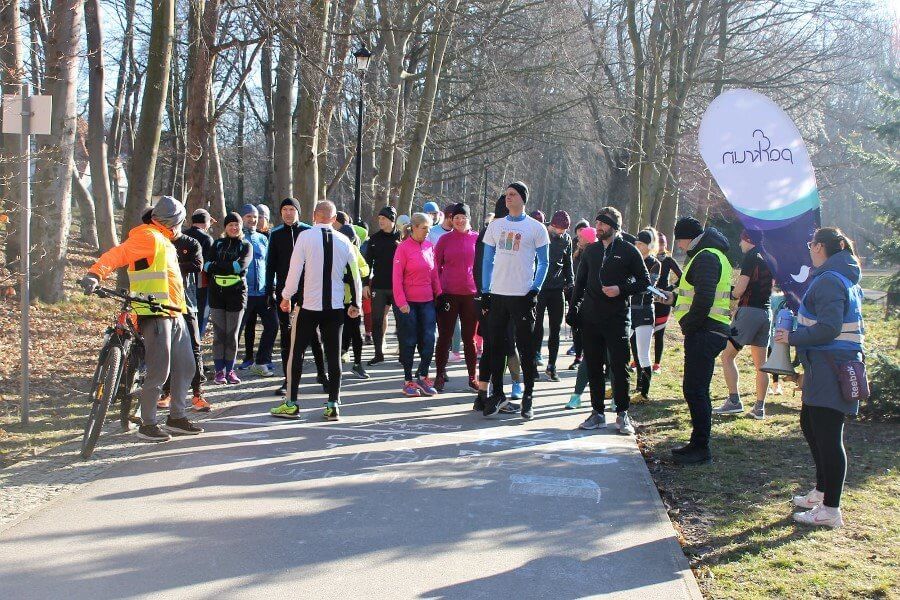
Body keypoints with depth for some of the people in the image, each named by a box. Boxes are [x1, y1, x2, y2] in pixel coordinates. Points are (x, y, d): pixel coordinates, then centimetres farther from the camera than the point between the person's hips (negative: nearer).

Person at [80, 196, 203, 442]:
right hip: (155, 314, -10)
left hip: (174, 313, 10)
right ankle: (147, 424, 1)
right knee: (158, 371, -8)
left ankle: (176, 417, 22)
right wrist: (95, 274, -34)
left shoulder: (164, 241, 22)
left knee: (185, 366, 12)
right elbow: (116, 255, -19)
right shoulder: (147, 237, -8)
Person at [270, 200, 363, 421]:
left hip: (308, 305, -3)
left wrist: (286, 297, 5)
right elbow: (354, 275, 7)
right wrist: (356, 303, 19)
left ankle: (291, 404, 8)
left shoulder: (305, 236, -8)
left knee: (296, 353, 6)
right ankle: (333, 405, 8)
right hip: (335, 307, 3)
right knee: (333, 355, 8)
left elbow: (295, 269, -8)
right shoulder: (344, 241, 3)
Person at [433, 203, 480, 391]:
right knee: (445, 336, 4)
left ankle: (472, 378, 16)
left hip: (472, 294, 1)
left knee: (470, 338, 8)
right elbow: (436, 265, 6)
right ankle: (440, 376, 13)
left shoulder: (477, 238, 3)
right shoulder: (445, 239, 2)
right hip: (448, 294, -1)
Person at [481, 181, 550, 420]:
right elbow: (487, 260, 13)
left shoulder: (536, 228, 1)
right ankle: (498, 393, 17)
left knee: (526, 348, 0)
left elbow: (543, 262, 2)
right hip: (497, 294, 4)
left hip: (523, 295, -4)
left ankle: (528, 396, 10)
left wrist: (535, 290, -9)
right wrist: (485, 291, 6)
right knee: (495, 346, 7)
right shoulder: (495, 225, 11)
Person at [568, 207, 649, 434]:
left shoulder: (628, 251, -1)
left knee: (619, 368, -2)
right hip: (590, 318, 4)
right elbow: (580, 281, 19)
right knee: (593, 368, 7)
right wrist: (574, 308, 11)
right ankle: (597, 412, 15)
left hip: (617, 319, -4)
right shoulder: (591, 250, 13)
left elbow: (644, 281, 1)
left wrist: (621, 290, -13)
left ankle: (622, 414, 8)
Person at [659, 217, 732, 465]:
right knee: (696, 389, 15)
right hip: (706, 332, 11)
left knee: (695, 389, -6)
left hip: (704, 332, -11)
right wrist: (675, 297, 22)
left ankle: (701, 449, -1)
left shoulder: (705, 258, -15)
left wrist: (687, 324, -14)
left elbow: (704, 299, -24)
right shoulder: (709, 255, 19)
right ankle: (698, 443, 23)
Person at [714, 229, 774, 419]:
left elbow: (739, 290, -15)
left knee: (727, 355, -2)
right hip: (766, 312, 8)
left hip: (749, 310, -8)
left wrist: (732, 294, 6)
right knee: (760, 363, 9)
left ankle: (734, 400, -9)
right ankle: (759, 407, 11)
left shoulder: (751, 258, -10)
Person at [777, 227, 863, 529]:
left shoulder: (829, 280, -17)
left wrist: (792, 338, -13)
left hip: (830, 372, -11)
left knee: (827, 436, -6)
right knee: (810, 425, 22)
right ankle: (822, 492, 34)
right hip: (826, 370, 11)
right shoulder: (845, 279, 16)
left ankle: (831, 510, -1)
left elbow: (829, 328, -25)